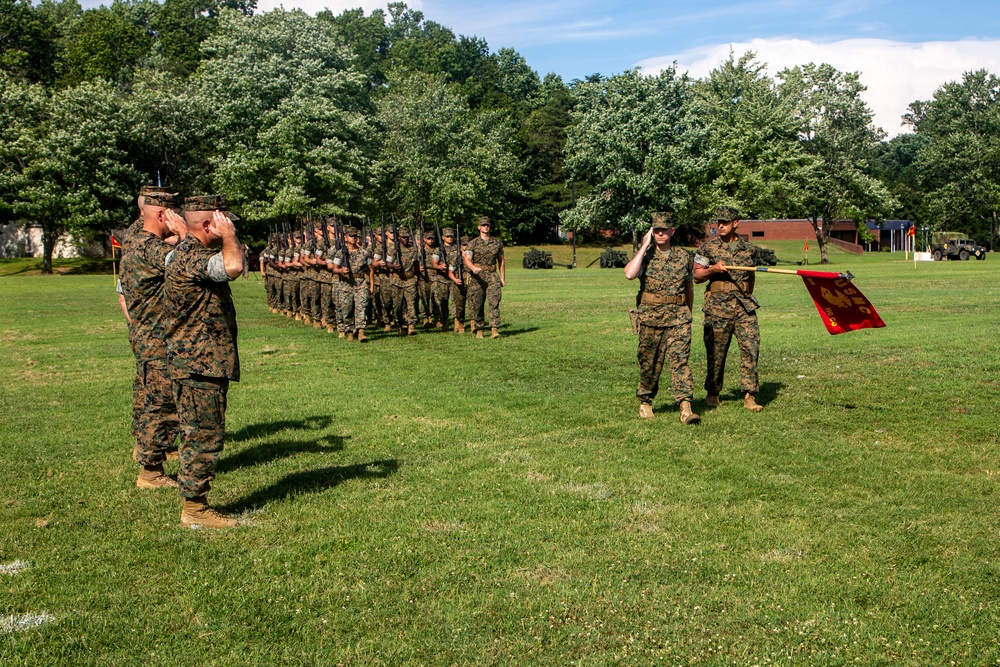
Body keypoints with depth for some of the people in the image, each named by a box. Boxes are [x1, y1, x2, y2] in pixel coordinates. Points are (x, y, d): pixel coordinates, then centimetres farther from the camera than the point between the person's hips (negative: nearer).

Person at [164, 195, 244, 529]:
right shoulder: (190, 256, -18)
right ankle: (194, 508, 4)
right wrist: (229, 236, -19)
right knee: (204, 437, -4)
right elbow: (232, 267, -35)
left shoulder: (191, 252, 17)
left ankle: (195, 503, 25)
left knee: (201, 436, 16)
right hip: (199, 365, -11)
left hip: (206, 362, 11)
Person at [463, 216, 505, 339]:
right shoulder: (473, 243, 2)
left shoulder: (497, 242, 11)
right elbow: (467, 260, -8)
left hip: (492, 277, 1)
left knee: (494, 303, -12)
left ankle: (495, 330, -17)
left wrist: (503, 278, 10)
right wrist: (473, 268, -30)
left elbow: (501, 262, 16)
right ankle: (479, 330, 14)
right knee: (477, 305, 3)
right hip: (477, 278, -1)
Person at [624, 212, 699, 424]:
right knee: (649, 363, 9)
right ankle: (645, 402, 27)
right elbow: (629, 274, -21)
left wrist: (687, 312, 23)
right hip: (650, 316, 0)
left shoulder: (684, 256, 7)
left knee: (680, 359, -9)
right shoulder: (645, 255, 1)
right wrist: (645, 246, -14)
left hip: (678, 317, 1)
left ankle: (686, 407, -13)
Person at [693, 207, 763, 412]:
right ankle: (713, 393, 20)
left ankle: (749, 396, 0)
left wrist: (748, 296, 15)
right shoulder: (708, 247, 3)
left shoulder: (747, 248, 11)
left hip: (744, 305, 2)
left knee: (751, 347, -6)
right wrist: (713, 269, -12)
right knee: (716, 351, 3)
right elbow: (697, 275, 5)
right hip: (718, 305, -2)